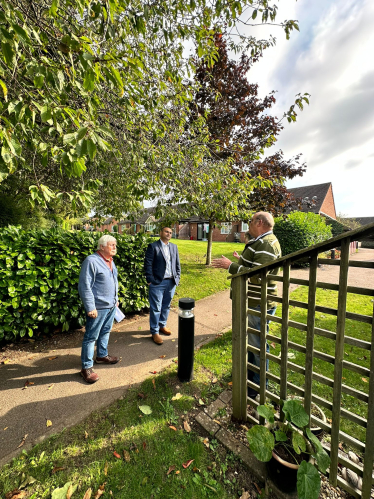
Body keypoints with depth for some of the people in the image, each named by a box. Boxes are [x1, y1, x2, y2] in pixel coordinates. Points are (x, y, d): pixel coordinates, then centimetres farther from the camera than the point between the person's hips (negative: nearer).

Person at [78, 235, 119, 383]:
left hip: (111, 306, 9)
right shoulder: (91, 261, -18)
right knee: (91, 337, 5)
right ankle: (86, 367, 20)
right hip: (98, 307, -8)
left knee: (105, 332, 22)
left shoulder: (110, 261, 9)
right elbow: (84, 286, -19)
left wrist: (116, 299, 20)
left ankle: (102, 355, 41)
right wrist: (90, 307, -20)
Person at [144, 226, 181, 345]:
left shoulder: (174, 247, 11)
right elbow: (148, 264, -8)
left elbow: (177, 263, 14)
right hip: (158, 283, -5)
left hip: (171, 282, 5)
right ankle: (155, 332, 17)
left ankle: (162, 325, 35)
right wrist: (150, 280, -12)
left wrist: (177, 277, 7)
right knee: (156, 308, 3)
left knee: (166, 306, 17)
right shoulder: (153, 246, -5)